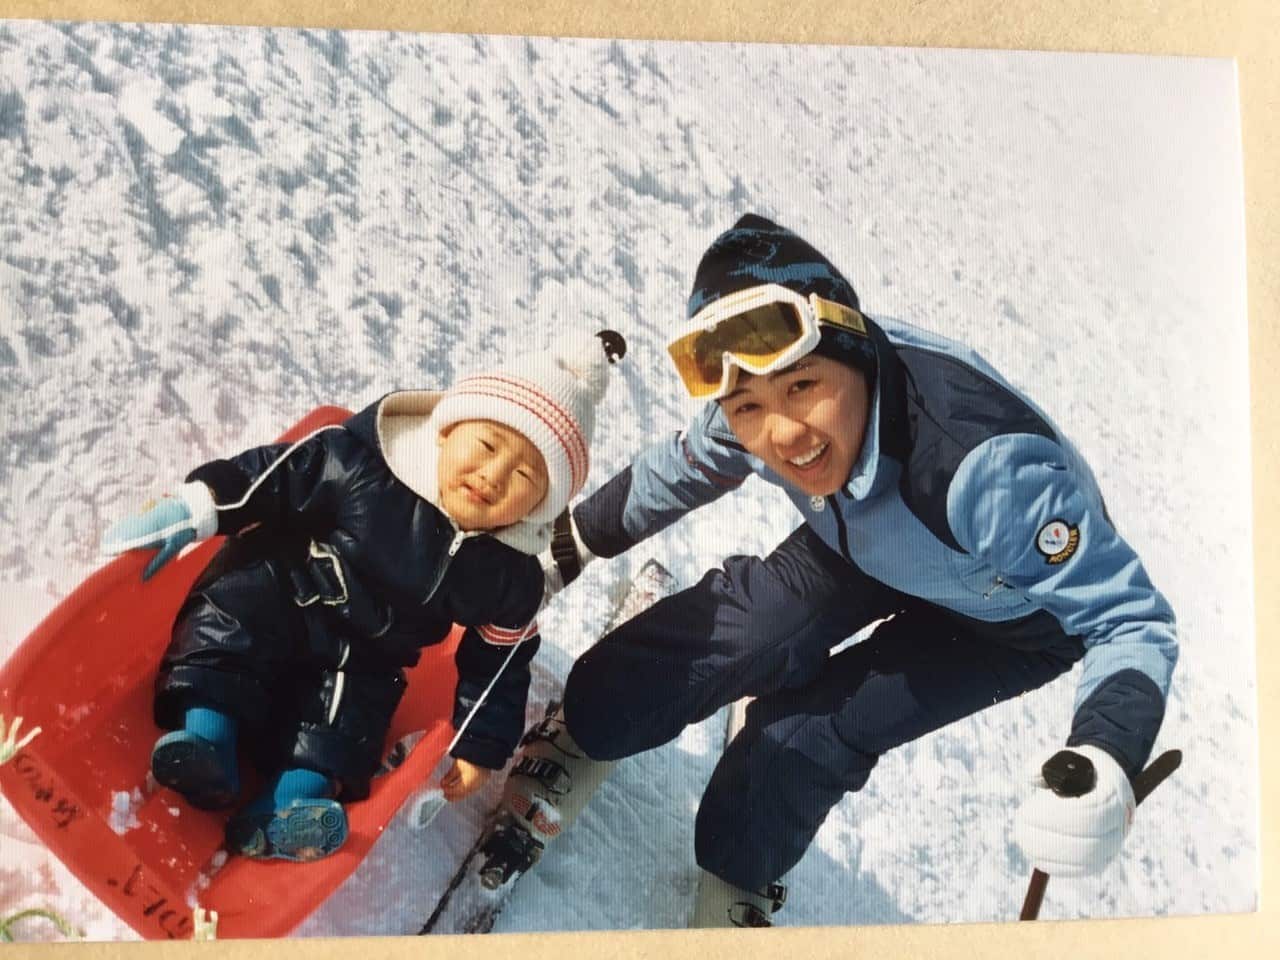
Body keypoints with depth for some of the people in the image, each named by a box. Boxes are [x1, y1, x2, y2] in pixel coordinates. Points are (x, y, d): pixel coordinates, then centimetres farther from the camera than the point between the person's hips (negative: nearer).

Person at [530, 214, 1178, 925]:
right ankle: (584, 727, 12)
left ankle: (735, 886, 14)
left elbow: (1132, 621, -33)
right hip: (864, 546, 4)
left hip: (1015, 606, -4)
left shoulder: (990, 468, -45)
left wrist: (1104, 766, -51)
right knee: (742, 632, -20)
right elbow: (680, 470, -3)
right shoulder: (761, 403, -28)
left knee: (815, 729, -17)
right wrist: (567, 547, 3)